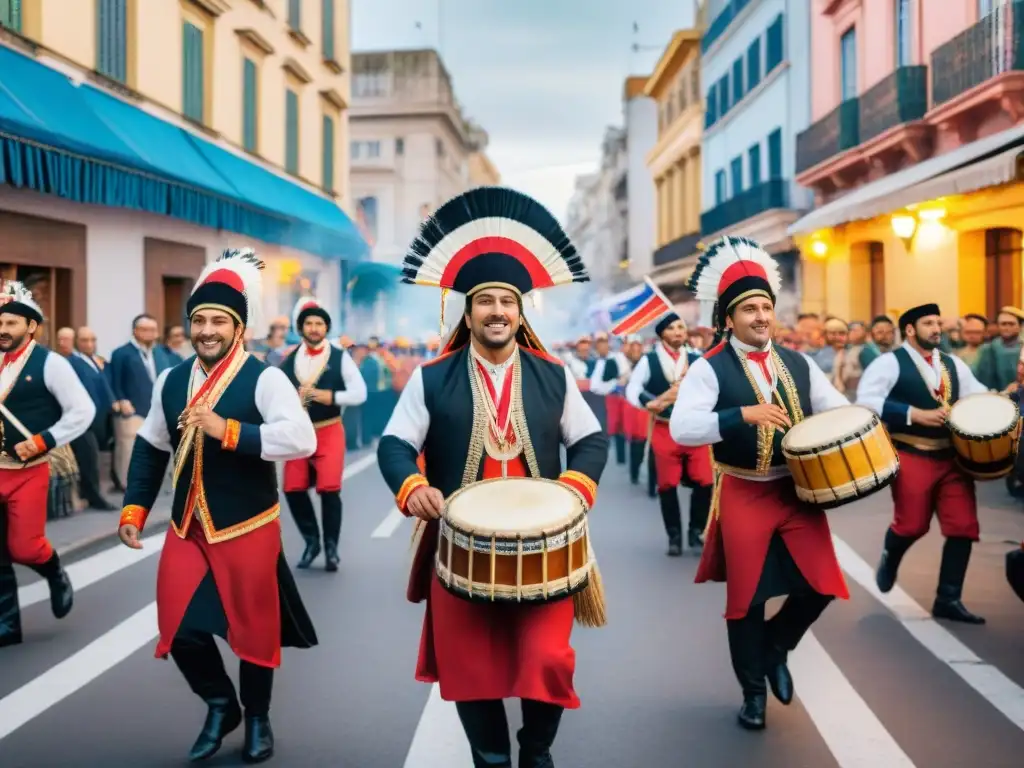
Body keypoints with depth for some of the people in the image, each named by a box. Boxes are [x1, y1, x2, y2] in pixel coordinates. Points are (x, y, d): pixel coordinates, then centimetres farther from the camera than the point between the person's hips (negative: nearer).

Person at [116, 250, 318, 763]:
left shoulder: (264, 379, -15)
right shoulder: (170, 381, 4)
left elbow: (302, 439, -29)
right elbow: (150, 449, 14)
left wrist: (227, 430, -31)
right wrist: (134, 509, 8)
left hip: (248, 529, -5)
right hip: (185, 529, 5)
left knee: (253, 627, 9)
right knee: (179, 629, 5)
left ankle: (257, 719, 34)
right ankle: (220, 704, 32)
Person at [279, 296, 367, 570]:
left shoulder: (340, 357, -3)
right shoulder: (289, 360, 5)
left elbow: (360, 394, -10)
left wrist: (331, 397, -20)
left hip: (329, 432, -3)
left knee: (329, 489, -10)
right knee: (293, 489, 0)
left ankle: (331, 547, 8)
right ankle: (311, 541, 21)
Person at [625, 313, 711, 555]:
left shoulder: (696, 360, 8)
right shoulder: (649, 360, 1)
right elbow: (632, 390, -3)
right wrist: (651, 404, -18)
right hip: (664, 430, -1)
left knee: (704, 482, -4)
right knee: (667, 485, 4)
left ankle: (695, 532, 13)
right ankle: (674, 536, 17)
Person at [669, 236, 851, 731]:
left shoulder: (798, 364, 7)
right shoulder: (709, 368, -9)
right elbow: (681, 428, -22)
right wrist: (744, 414, -31)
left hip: (798, 490, 4)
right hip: (743, 495, -4)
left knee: (820, 585, 1)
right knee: (747, 596, 6)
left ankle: (776, 648, 31)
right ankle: (753, 692, 27)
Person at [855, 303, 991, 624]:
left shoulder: (954, 364, 14)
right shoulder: (890, 363, -6)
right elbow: (865, 401, -18)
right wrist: (917, 415, -22)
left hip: (953, 456, 6)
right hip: (912, 457, -5)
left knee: (964, 527, 0)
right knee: (912, 525, -2)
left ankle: (948, 599, 12)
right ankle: (889, 558, 35)